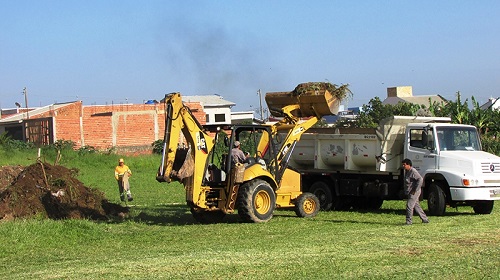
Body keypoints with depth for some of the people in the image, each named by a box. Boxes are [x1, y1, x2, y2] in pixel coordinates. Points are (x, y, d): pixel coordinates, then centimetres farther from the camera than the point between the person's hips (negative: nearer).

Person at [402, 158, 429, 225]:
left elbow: (420, 180, -25)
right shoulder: (407, 171, 13)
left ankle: (408, 221, -8)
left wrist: (415, 190, -23)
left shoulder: (413, 171, -17)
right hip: (410, 192, 10)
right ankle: (425, 219, 25)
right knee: (416, 206, 15)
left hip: (414, 192, -10)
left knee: (409, 206, -12)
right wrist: (406, 191, 18)